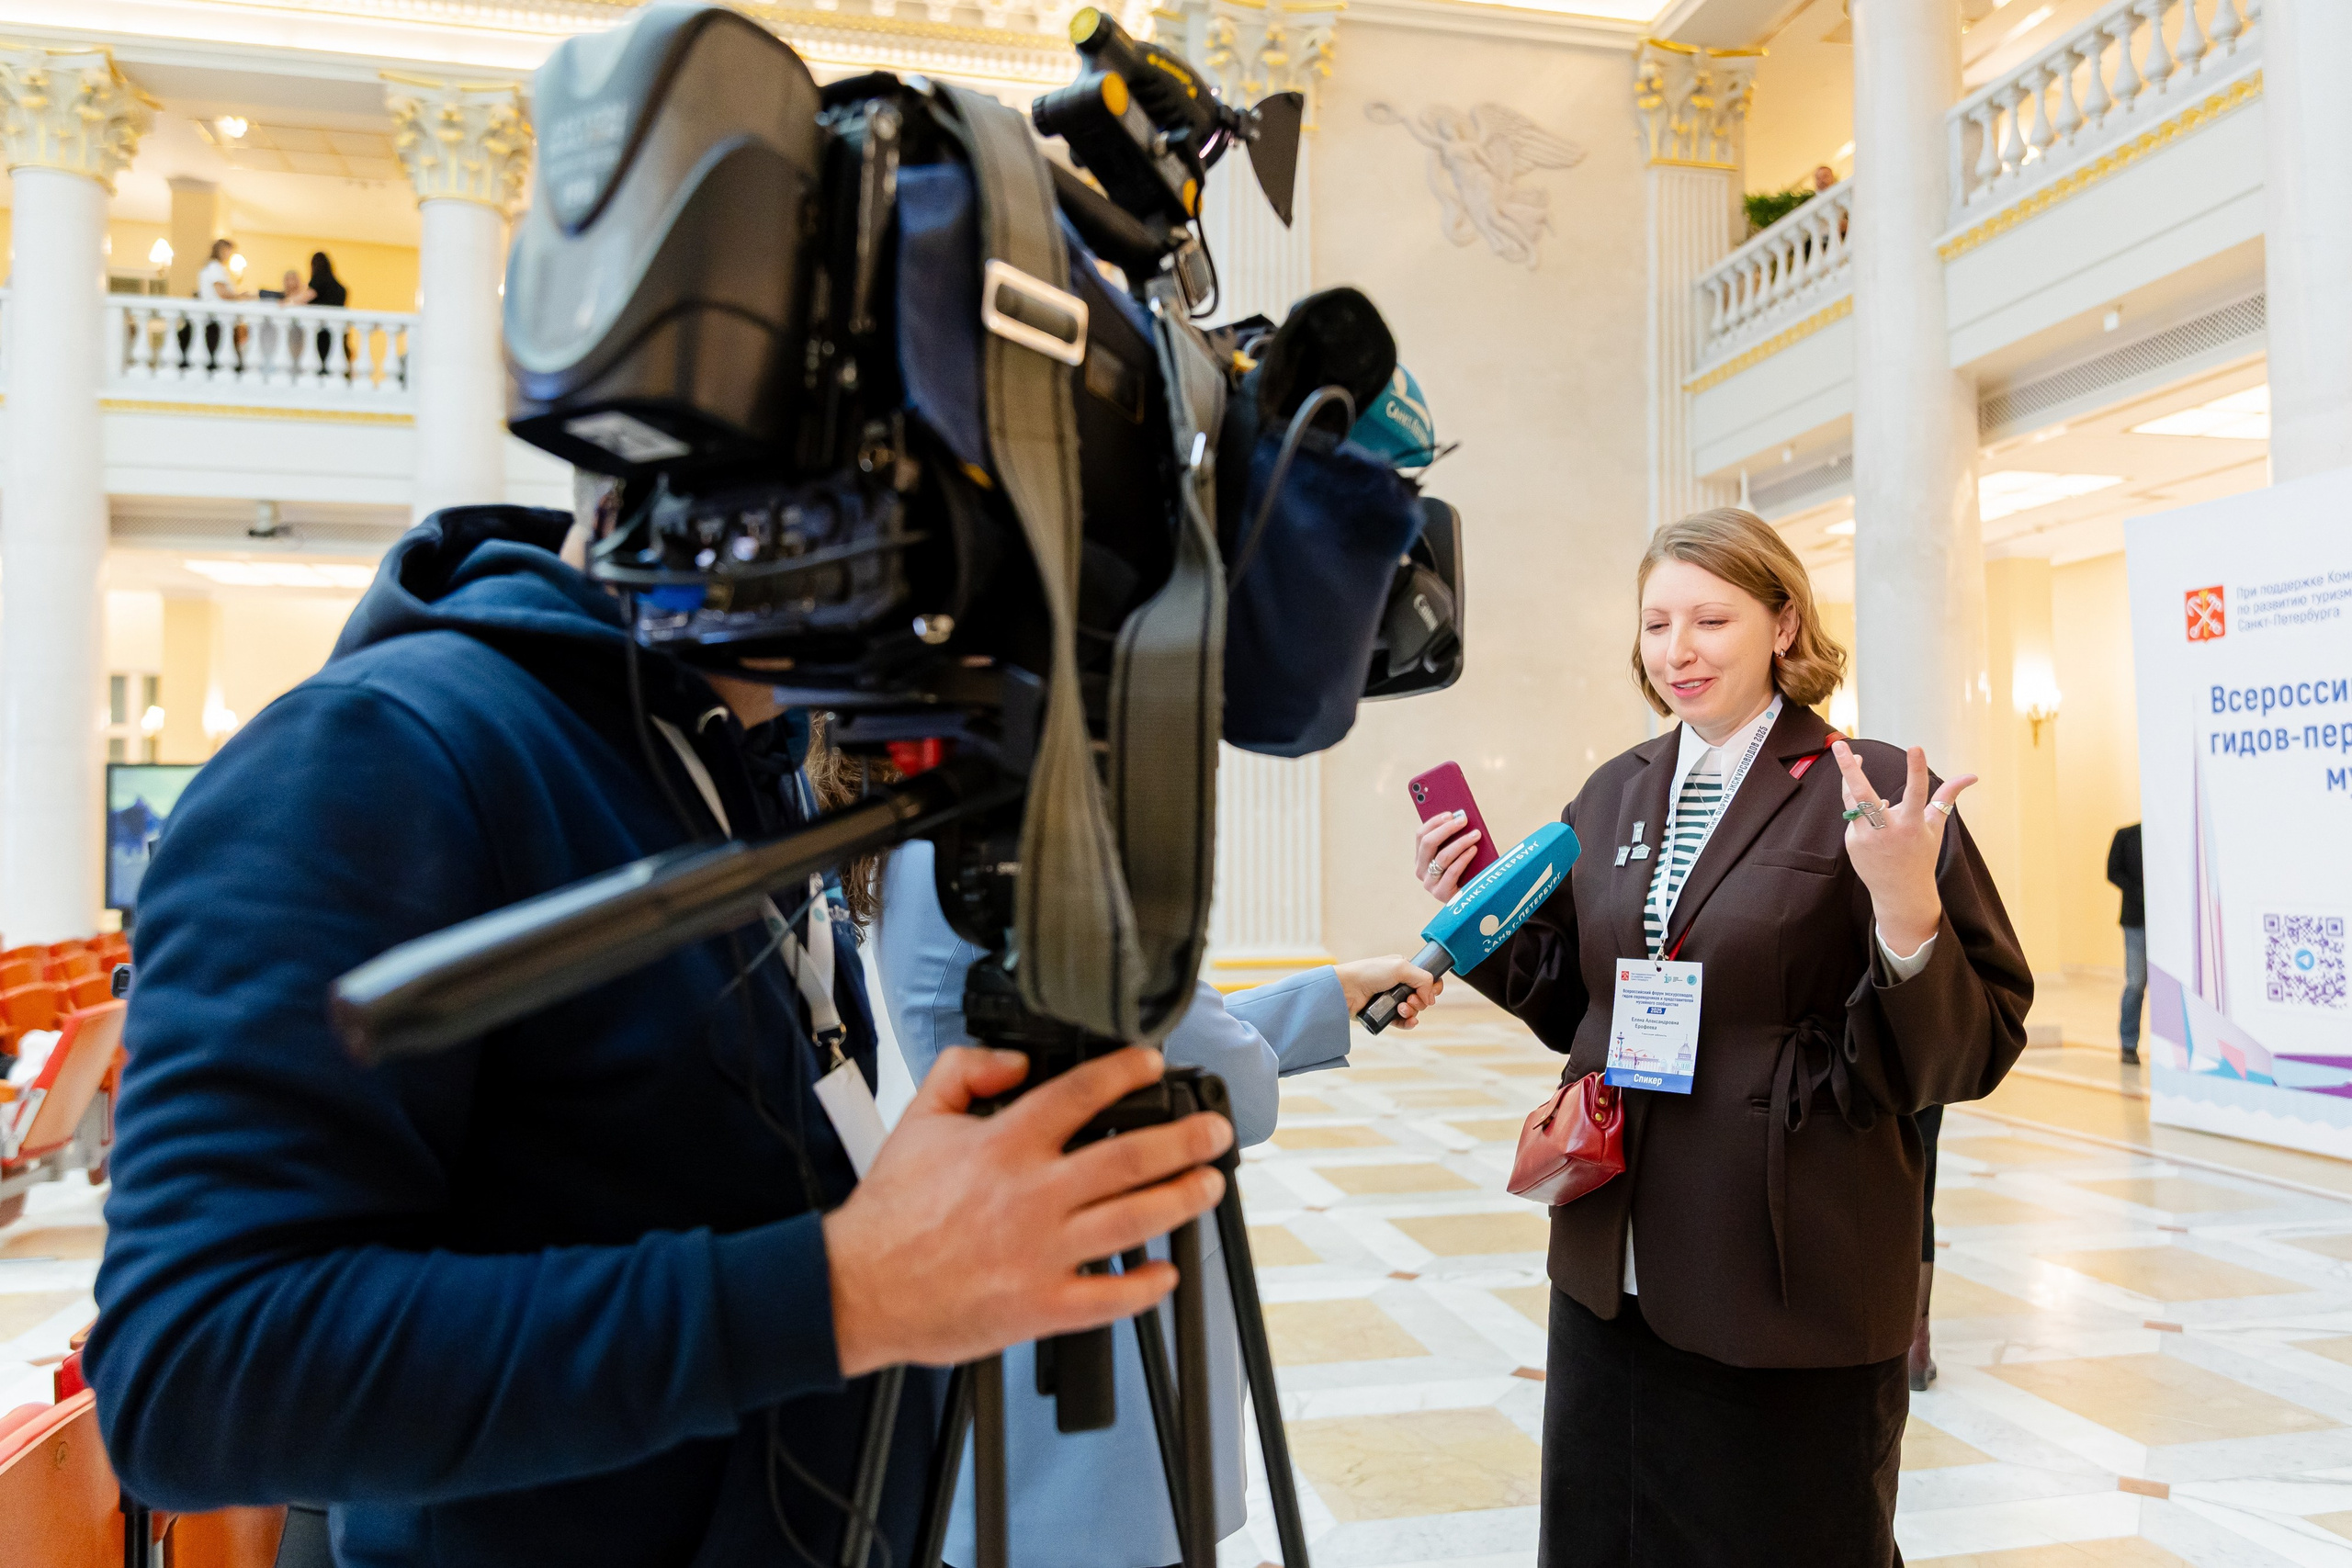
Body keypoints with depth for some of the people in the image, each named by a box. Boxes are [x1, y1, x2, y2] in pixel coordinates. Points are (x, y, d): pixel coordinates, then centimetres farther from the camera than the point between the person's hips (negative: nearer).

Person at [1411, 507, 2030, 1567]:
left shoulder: (1871, 794, -10)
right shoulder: (1614, 795, 7)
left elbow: (1972, 1049, -13)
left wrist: (1907, 912, -31)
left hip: (1796, 1283, -5)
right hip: (1613, 1270, 5)